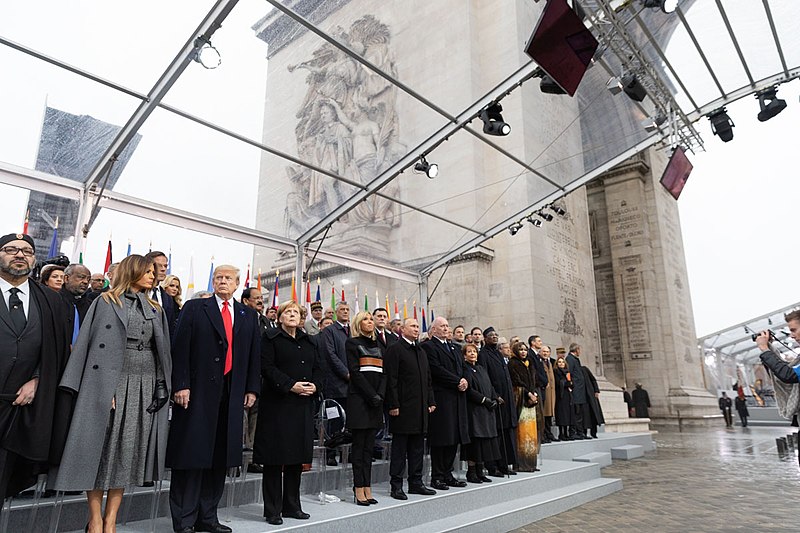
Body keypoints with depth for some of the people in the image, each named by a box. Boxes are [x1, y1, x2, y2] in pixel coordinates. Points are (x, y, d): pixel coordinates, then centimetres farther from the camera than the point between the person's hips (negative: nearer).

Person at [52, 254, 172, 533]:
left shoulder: (156, 310, 15)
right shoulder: (106, 302, 2)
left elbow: (162, 352, 13)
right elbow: (97, 345, -5)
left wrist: (162, 389, 3)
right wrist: (104, 389, -14)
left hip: (145, 386, 4)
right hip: (111, 382, -4)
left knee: (128, 449, 5)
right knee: (102, 446, 0)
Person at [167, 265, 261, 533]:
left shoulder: (249, 315, 13)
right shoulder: (194, 308, 4)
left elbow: (254, 354, 13)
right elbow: (180, 348, -4)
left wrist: (252, 389, 7)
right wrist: (181, 385, -12)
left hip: (232, 395, 4)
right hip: (198, 392, -3)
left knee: (220, 456, 9)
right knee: (192, 454, 1)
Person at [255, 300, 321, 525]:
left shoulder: (309, 342, 17)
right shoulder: (271, 338, 0)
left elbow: (318, 368, 14)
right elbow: (267, 367, -11)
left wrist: (315, 385, -6)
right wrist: (291, 385, -19)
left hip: (304, 406, 6)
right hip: (277, 404, -5)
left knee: (297, 458, 11)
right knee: (275, 458, -1)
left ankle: (292, 505, 22)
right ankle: (272, 510, 10)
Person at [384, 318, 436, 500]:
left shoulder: (421, 351, 17)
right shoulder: (394, 349, -8)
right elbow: (391, 380, -13)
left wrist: (431, 401, 12)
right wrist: (393, 405, -17)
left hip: (420, 408, 8)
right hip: (403, 408, -8)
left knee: (417, 448, 14)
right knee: (400, 448, 1)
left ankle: (416, 483, 24)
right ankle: (396, 486, 10)